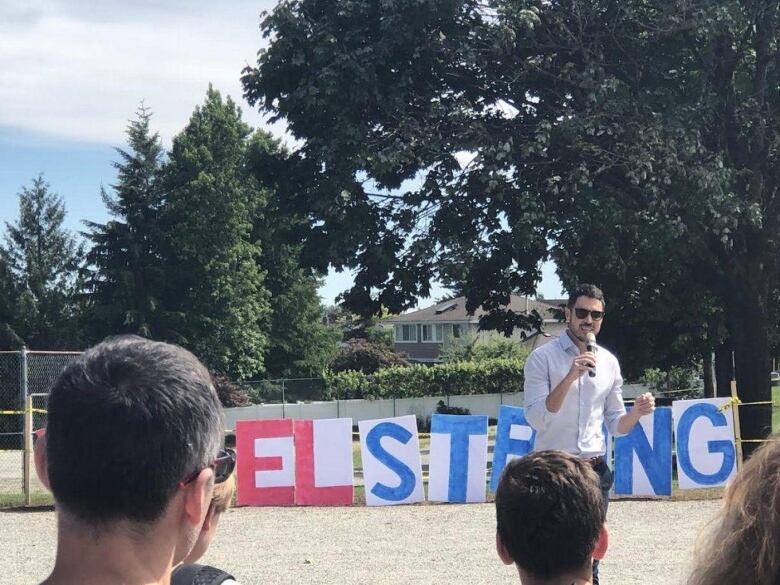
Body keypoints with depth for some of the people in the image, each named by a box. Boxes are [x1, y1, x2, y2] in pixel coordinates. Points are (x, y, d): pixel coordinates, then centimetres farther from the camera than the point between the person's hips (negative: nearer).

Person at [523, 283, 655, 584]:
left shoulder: (609, 362, 9)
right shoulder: (542, 357, -6)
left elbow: (616, 425, 13)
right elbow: (537, 419, -16)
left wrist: (636, 412, -9)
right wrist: (570, 377, -25)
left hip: (595, 471, 4)